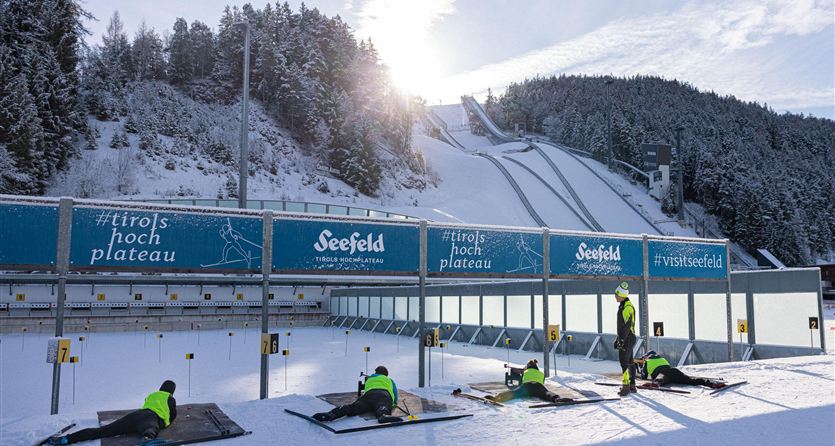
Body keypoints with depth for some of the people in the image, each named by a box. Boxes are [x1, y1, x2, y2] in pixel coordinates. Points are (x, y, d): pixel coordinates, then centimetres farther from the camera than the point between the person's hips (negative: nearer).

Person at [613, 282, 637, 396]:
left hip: (627, 339, -10)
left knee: (624, 362, -11)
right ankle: (632, 386, 20)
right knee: (629, 361, 13)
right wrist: (618, 339, 24)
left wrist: (621, 340, -24)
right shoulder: (623, 305, 15)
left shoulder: (627, 307, -17)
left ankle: (626, 387, -11)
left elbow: (626, 325, -23)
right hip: (626, 338, 10)